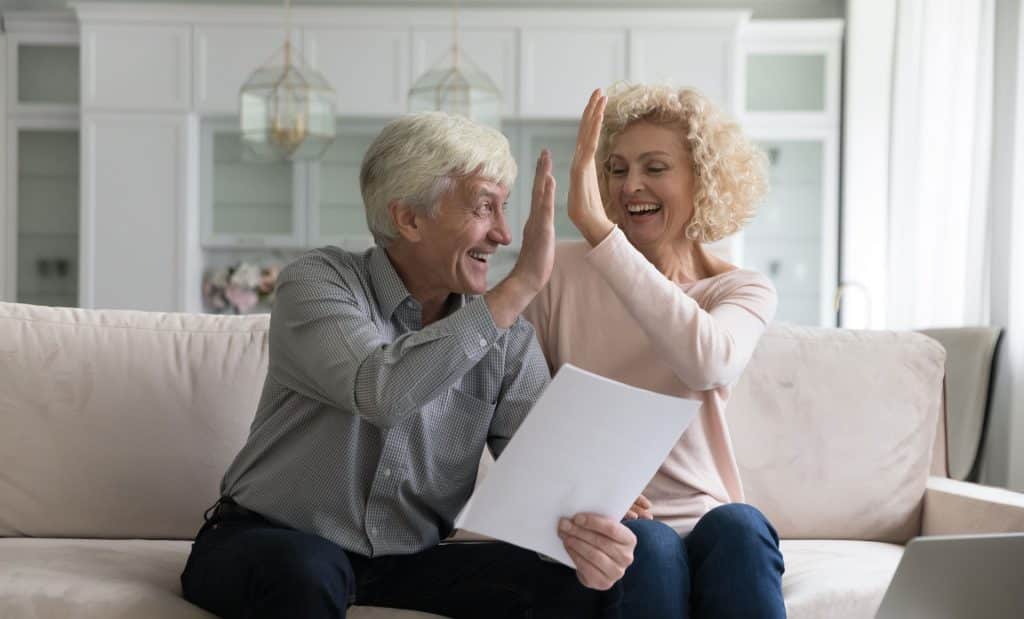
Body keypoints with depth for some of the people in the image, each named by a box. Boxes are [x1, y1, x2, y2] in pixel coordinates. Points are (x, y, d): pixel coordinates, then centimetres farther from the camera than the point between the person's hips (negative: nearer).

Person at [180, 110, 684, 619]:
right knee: (305, 572, -38)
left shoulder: (506, 335, -1)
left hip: (414, 557, 3)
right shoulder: (316, 285, -13)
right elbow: (385, 392, -33)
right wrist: (520, 286, -29)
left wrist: (592, 532, -33)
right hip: (271, 540, -3)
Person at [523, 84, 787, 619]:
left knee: (738, 526, -31)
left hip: (704, 519, 2)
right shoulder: (560, 271, 1)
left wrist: (597, 229, -30)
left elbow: (708, 363, -24)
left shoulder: (744, 291, 2)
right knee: (652, 549, -33)